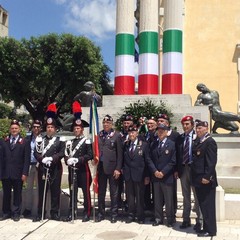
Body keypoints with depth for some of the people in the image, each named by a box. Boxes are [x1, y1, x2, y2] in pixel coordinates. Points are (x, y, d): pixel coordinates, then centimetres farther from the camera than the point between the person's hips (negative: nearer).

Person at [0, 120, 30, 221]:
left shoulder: (24, 142, 3)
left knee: (17, 194, 5)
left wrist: (24, 173, -10)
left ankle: (16, 213, 14)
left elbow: (26, 159, -2)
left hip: (17, 174, -2)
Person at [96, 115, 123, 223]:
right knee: (101, 192, 11)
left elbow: (119, 153, -6)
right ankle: (101, 213, 22)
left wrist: (118, 169, -10)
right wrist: (96, 166, 0)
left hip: (112, 168, -4)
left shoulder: (117, 135, -4)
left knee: (114, 193, 6)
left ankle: (114, 214, 16)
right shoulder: (99, 135, 7)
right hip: (101, 168, 4)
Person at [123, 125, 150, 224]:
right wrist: (122, 169, 1)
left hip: (139, 175, -3)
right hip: (128, 175, 3)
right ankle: (131, 215, 20)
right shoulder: (125, 145, 8)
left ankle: (140, 216, 16)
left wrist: (147, 176, -7)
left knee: (140, 196, 4)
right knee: (130, 196, 9)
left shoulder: (144, 145, -3)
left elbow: (147, 161, -4)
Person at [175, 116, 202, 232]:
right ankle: (186, 220, 24)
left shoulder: (197, 137, -8)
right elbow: (177, 155, 9)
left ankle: (199, 221, 14)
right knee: (186, 196, 14)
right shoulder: (179, 138, 7)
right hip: (183, 169, 5)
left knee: (197, 196, 4)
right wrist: (176, 170, 4)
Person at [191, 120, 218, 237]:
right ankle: (206, 226, 27)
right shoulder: (197, 141, 14)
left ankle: (210, 230, 9)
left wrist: (207, 177, -22)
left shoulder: (210, 142, -13)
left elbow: (211, 161, -19)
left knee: (207, 205, -1)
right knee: (202, 205, 16)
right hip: (198, 179, 9)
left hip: (206, 180, -9)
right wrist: (195, 177, 13)